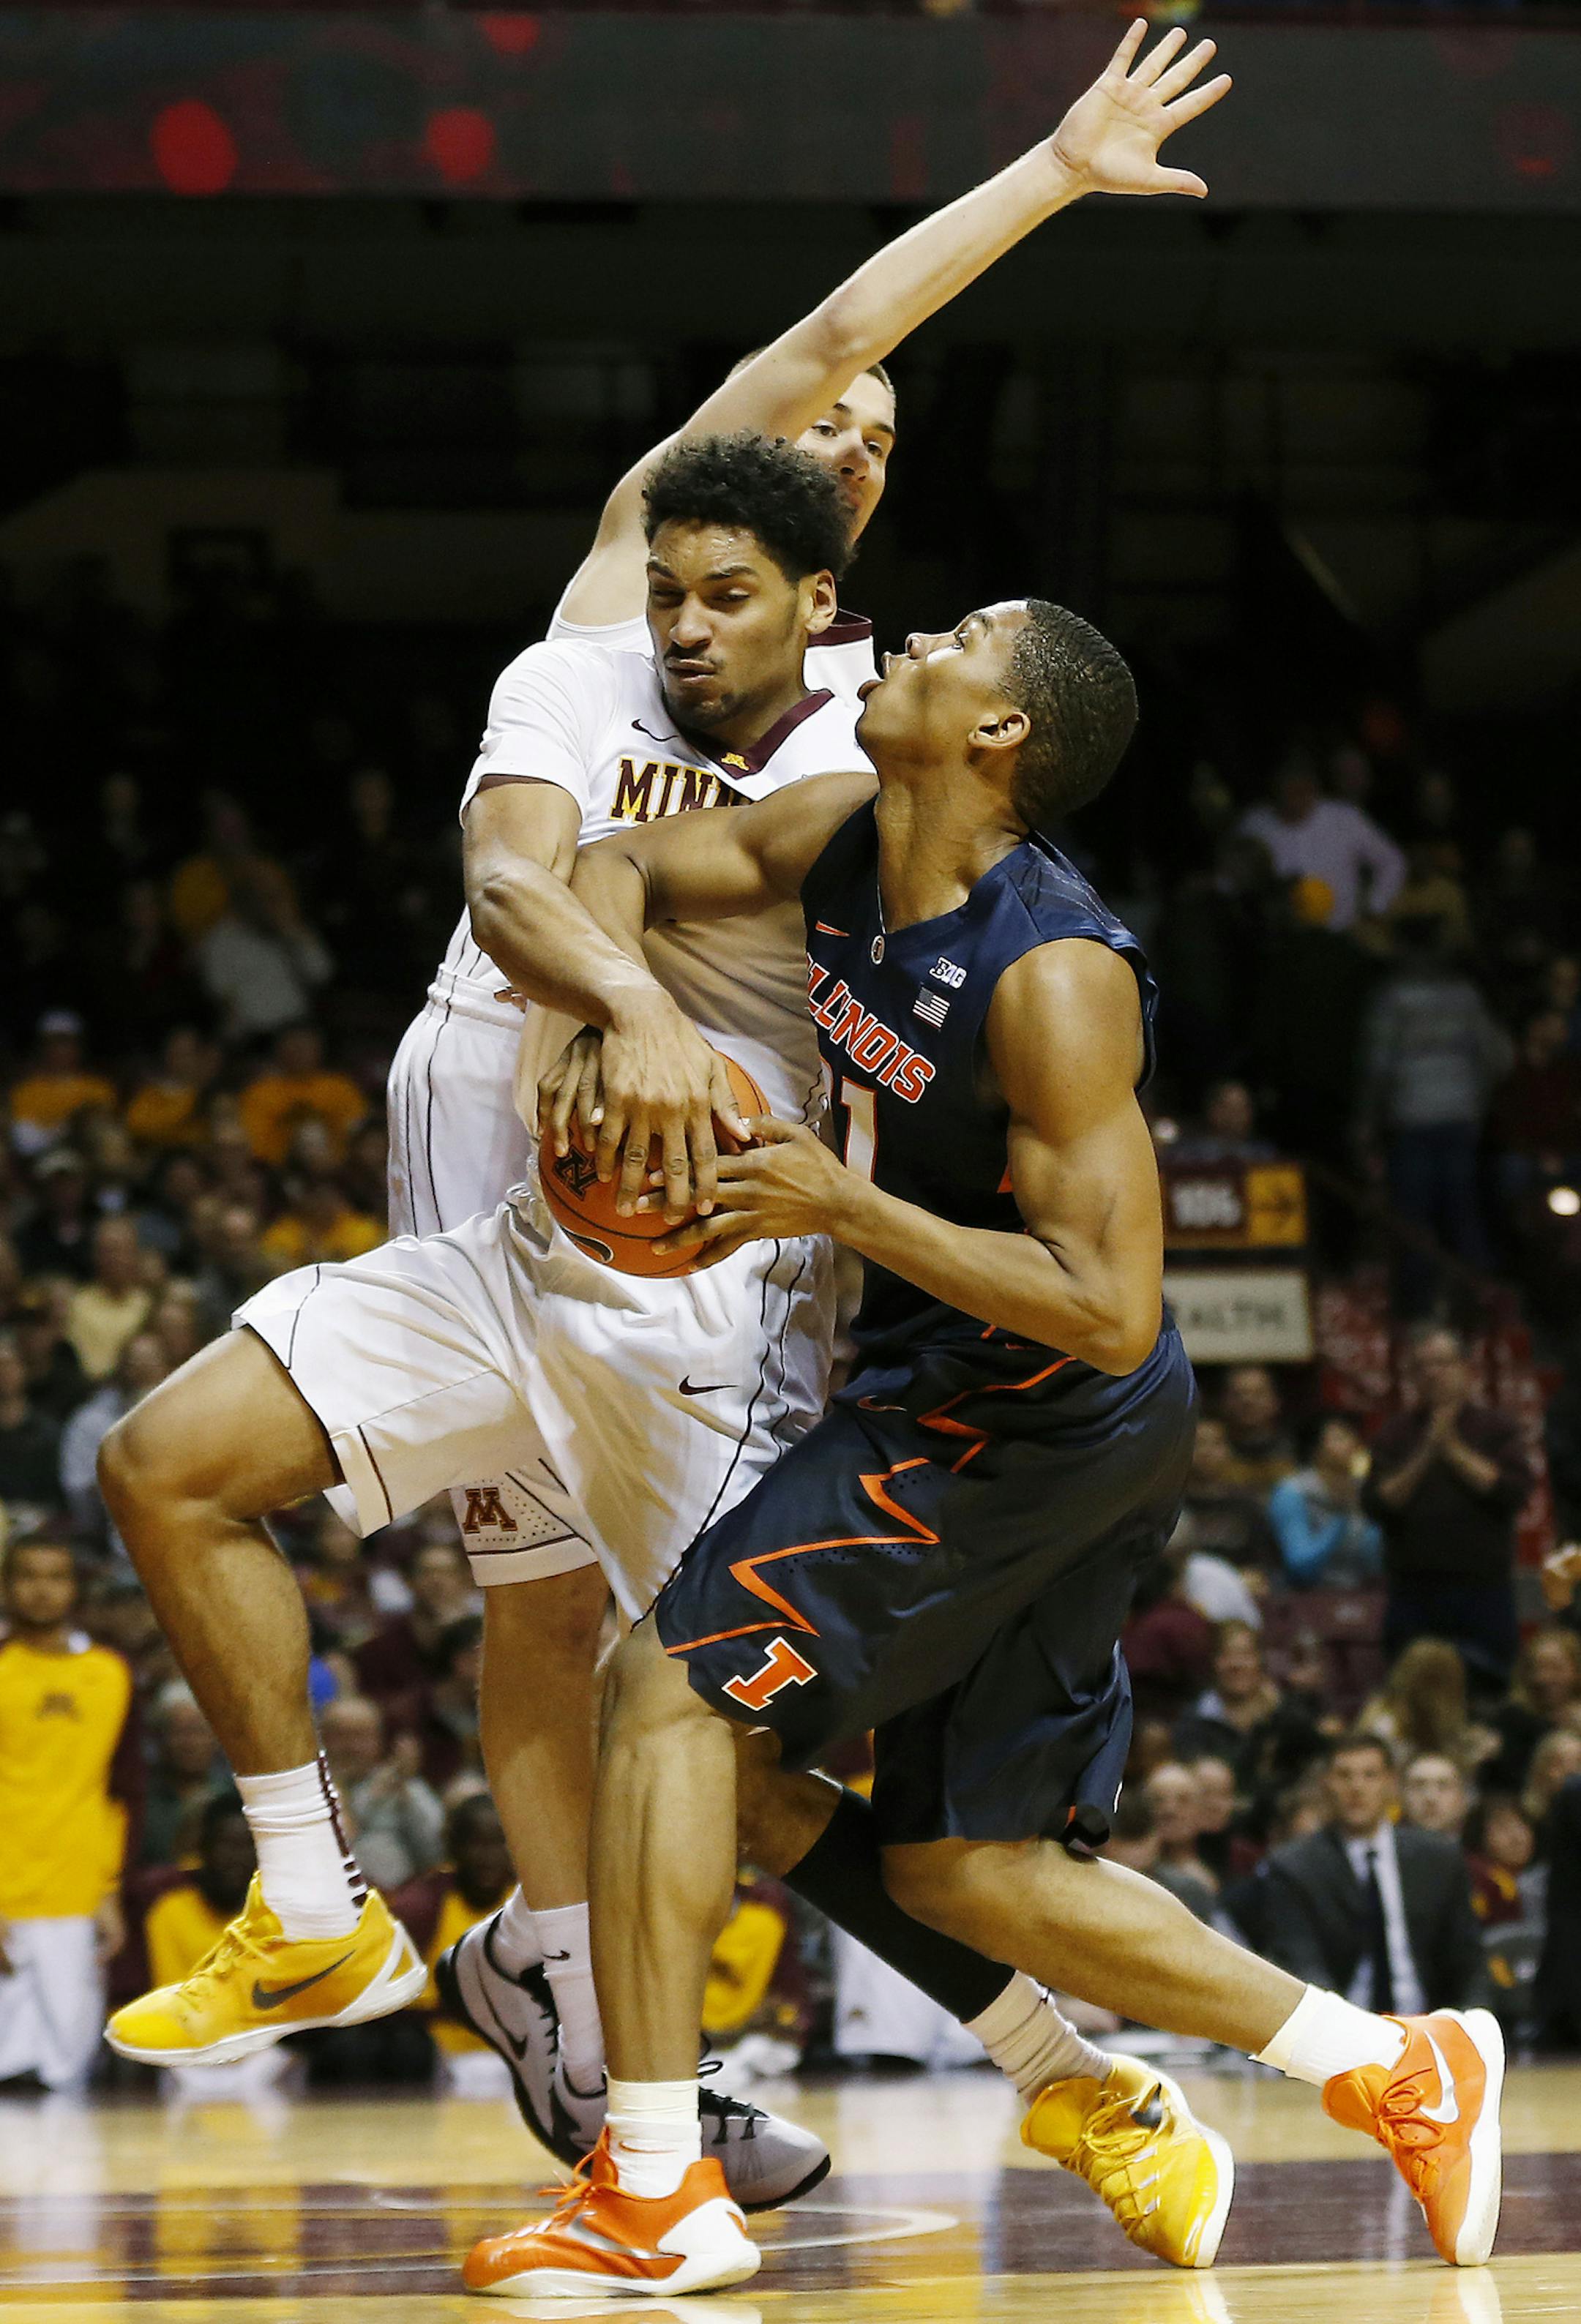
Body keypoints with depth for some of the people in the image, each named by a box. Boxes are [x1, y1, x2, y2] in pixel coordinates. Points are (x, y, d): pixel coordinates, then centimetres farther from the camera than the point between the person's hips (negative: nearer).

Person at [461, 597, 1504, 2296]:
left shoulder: (1055, 977, -25)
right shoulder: (843, 842, 0)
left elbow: (1110, 1312, -28)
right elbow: (623, 866, 13)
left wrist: (844, 1203, -28)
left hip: (1035, 1420, -10)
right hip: (965, 1406, 10)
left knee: (672, 1681, -11)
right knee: (965, 1869, 12)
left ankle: (655, 2194, -9)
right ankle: (1395, 2074, 18)